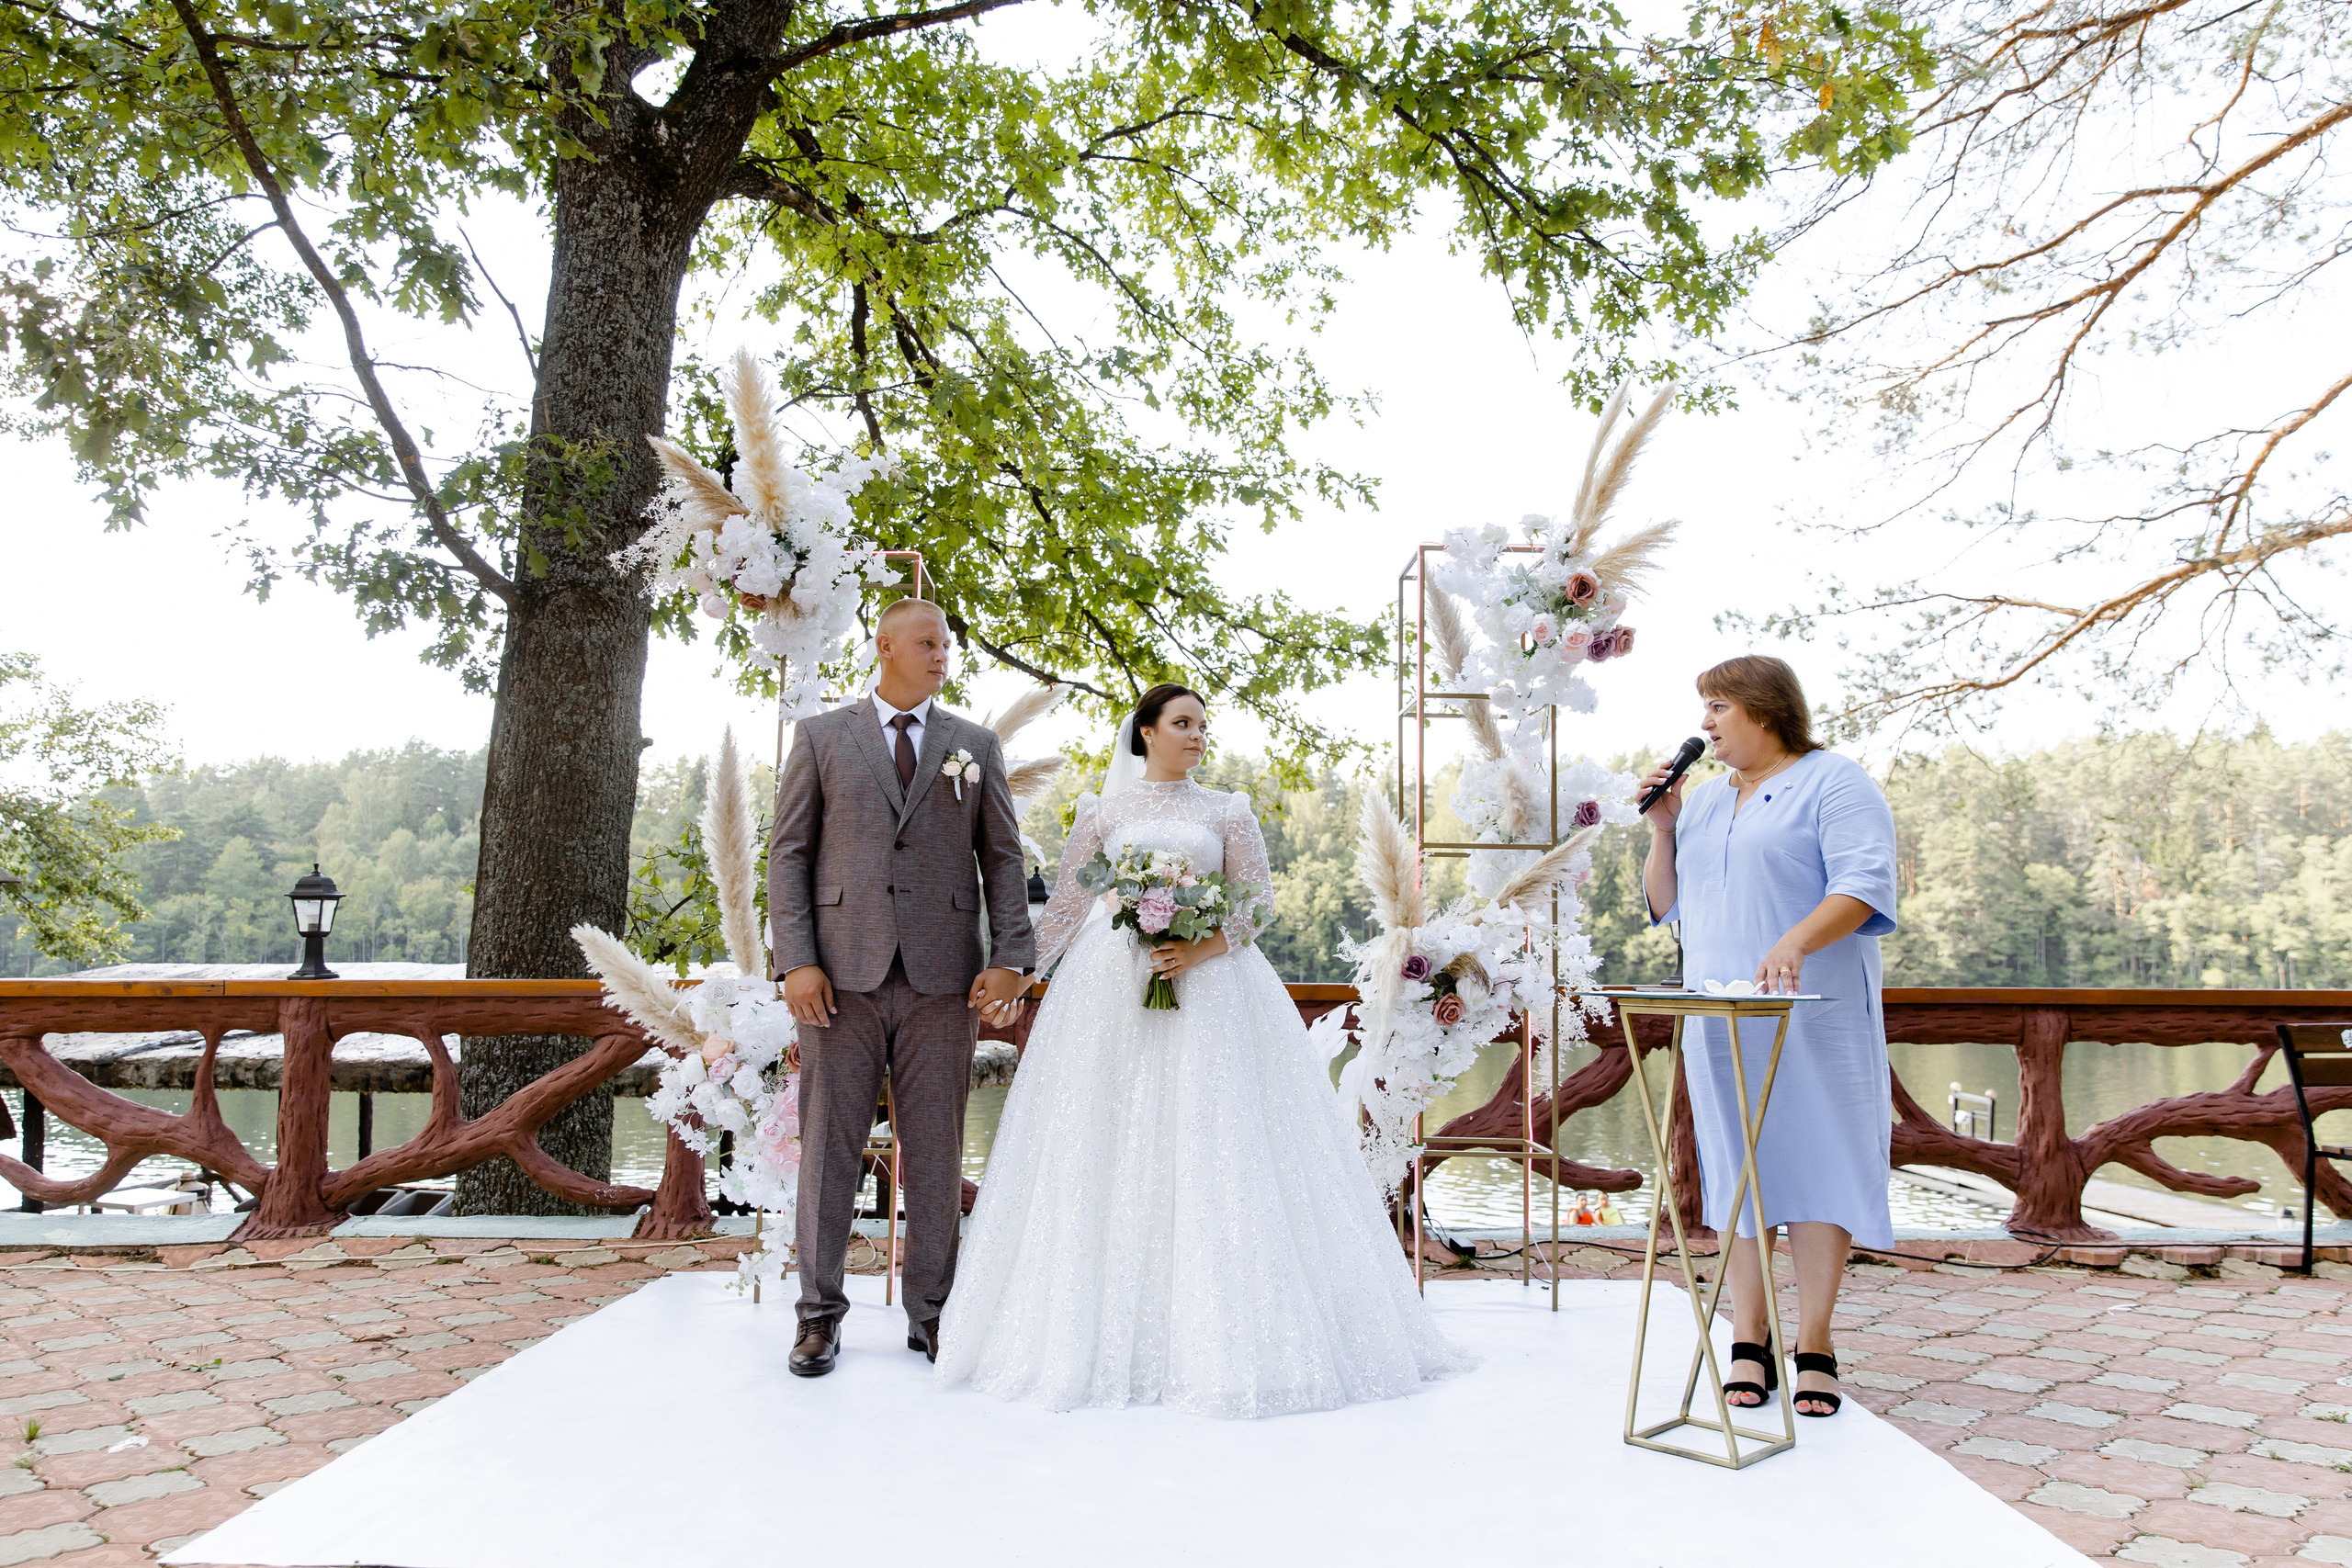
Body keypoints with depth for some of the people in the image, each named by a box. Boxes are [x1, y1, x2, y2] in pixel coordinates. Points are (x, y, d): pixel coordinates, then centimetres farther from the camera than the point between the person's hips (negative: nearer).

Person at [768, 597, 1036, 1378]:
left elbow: (1002, 858, 9)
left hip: (942, 976, 1)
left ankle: (930, 1311, 17)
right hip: (842, 974, -1)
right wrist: (796, 961, -6)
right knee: (830, 1144, 3)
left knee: (936, 1151, 6)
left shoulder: (976, 745, 13)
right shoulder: (820, 737, 9)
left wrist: (1009, 959, -3)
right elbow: (789, 853, 4)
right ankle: (820, 1313, 14)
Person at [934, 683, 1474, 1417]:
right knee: (1112, 1153, -2)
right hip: (1111, 991, 0)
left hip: (1208, 989, 0)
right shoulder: (1102, 811, 10)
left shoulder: (1228, 813, 10)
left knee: (1214, 1148, -6)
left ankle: (1226, 1330, 2)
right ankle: (1110, 1331, 7)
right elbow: (1065, 905, 10)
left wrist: (1203, 948, -13)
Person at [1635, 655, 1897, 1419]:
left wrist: (1796, 941, -30)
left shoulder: (1834, 782, -2)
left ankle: (1814, 1345, 4)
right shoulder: (1703, 799, 18)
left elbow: (1864, 886, -15)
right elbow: (1664, 905, 19)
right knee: (1737, 1170, 4)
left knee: (1819, 1163, -3)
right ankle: (1748, 1342, 9)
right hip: (1720, 1016, 6)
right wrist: (1662, 829, 5)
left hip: (1814, 1015, -5)